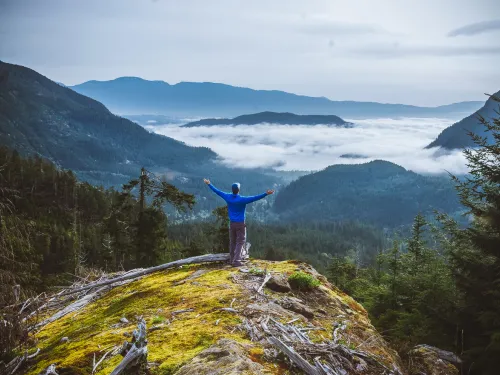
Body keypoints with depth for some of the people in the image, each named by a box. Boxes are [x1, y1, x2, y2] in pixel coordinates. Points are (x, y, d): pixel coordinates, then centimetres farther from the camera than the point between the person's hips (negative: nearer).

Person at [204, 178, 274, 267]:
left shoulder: (228, 197, -4)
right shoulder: (242, 199, -19)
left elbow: (217, 191, 7)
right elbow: (255, 198, -27)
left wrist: (209, 184, 20)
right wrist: (266, 194, -30)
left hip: (232, 223, 5)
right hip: (240, 224, -5)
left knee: (232, 242, 15)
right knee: (240, 242, 0)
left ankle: (232, 260, 23)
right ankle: (236, 261, -7)